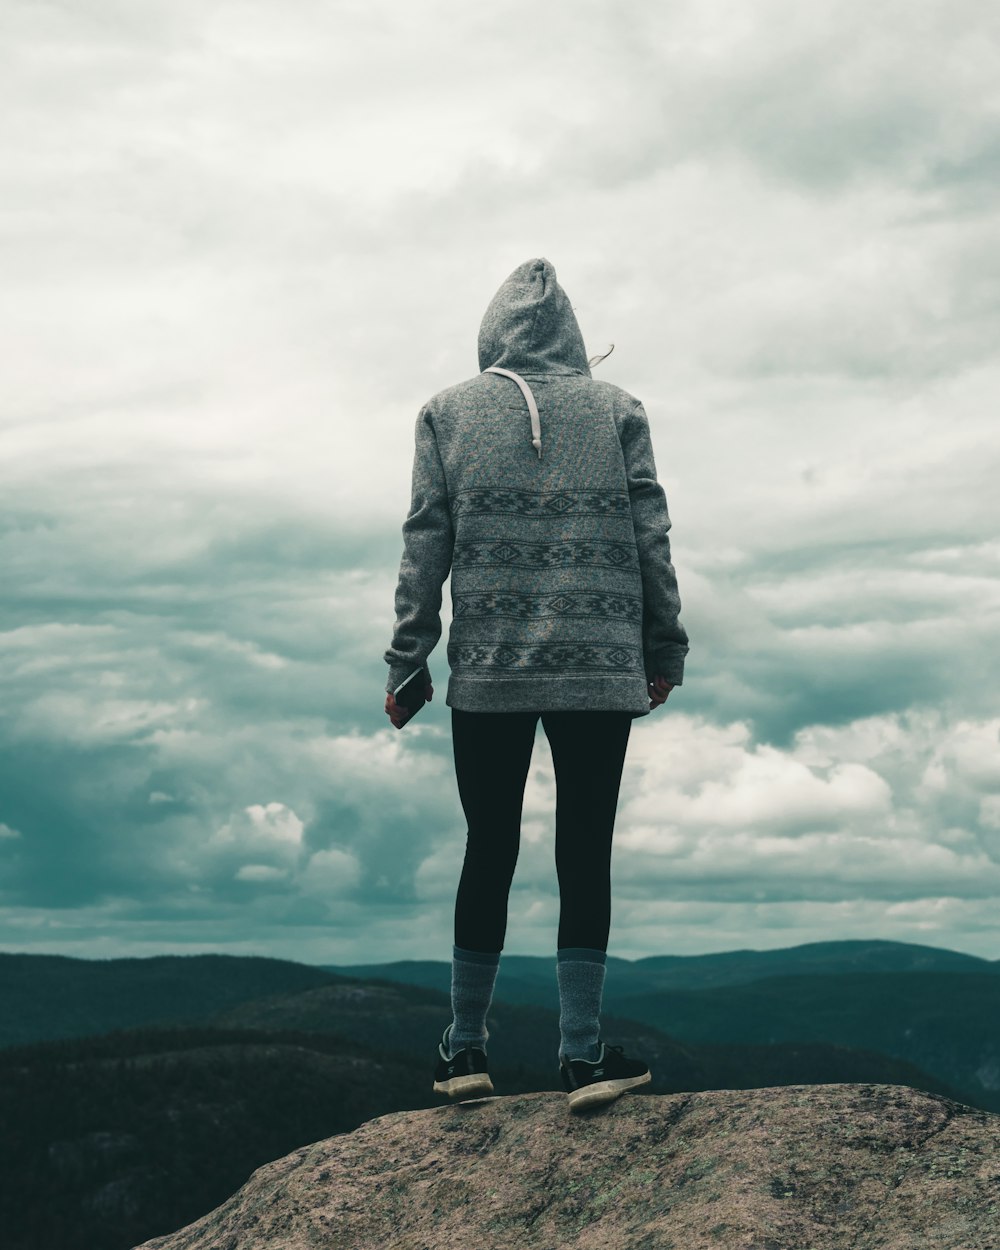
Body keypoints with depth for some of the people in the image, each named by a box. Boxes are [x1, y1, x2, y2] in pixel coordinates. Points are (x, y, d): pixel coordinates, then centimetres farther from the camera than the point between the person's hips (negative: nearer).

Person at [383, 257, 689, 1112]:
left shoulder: (448, 412, 6)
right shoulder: (617, 409, 6)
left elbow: (426, 543, 2)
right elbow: (650, 536, 4)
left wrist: (408, 659, 4)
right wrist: (665, 650, 11)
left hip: (487, 673, 1)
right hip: (602, 671, -1)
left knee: (489, 853, 9)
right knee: (586, 854, 3)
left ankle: (466, 1049, 14)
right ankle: (584, 1055, 1)